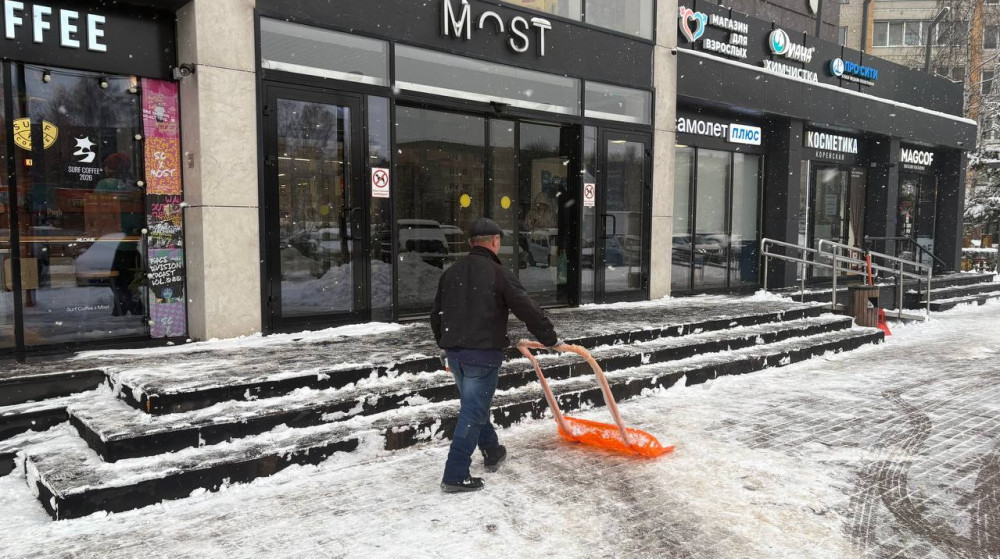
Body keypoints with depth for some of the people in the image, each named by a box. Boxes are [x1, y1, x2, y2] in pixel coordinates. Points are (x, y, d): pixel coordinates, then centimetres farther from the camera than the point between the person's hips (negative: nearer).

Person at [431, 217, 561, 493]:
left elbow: (436, 316, 16)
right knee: (473, 411, -1)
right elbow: (528, 310, -12)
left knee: (474, 405, 22)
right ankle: (455, 476, 0)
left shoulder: (450, 273, 9)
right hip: (483, 352, -7)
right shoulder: (498, 273, -12)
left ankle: (492, 452, 40)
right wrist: (550, 338, 1)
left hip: (455, 351, 7)